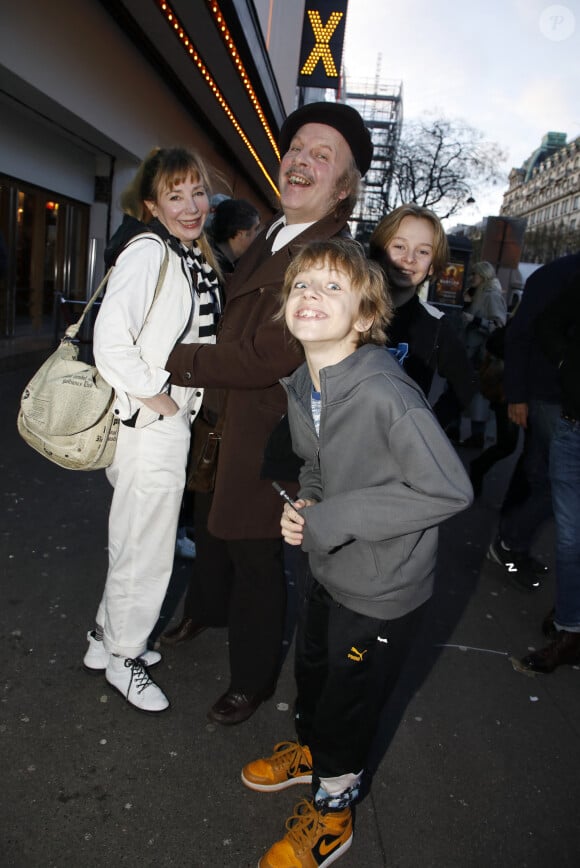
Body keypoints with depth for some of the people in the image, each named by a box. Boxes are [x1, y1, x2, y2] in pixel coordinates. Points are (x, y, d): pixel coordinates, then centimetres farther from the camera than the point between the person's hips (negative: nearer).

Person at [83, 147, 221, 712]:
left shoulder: (196, 259, 12)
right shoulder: (148, 252, -16)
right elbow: (111, 341, -26)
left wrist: (180, 402, 11)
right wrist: (157, 399, -17)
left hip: (177, 421, 9)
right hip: (149, 425, -9)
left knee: (142, 541, 20)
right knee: (145, 549, 5)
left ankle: (110, 639, 40)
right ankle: (120, 657, 27)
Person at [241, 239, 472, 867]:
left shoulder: (384, 393, -31)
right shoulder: (300, 386, -5)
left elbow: (449, 490, -30)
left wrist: (331, 520, -27)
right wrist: (305, 504, -10)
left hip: (382, 591, -7)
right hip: (330, 570, 7)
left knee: (347, 703, 14)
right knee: (311, 670, 28)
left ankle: (330, 811, 43)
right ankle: (309, 750, 59)